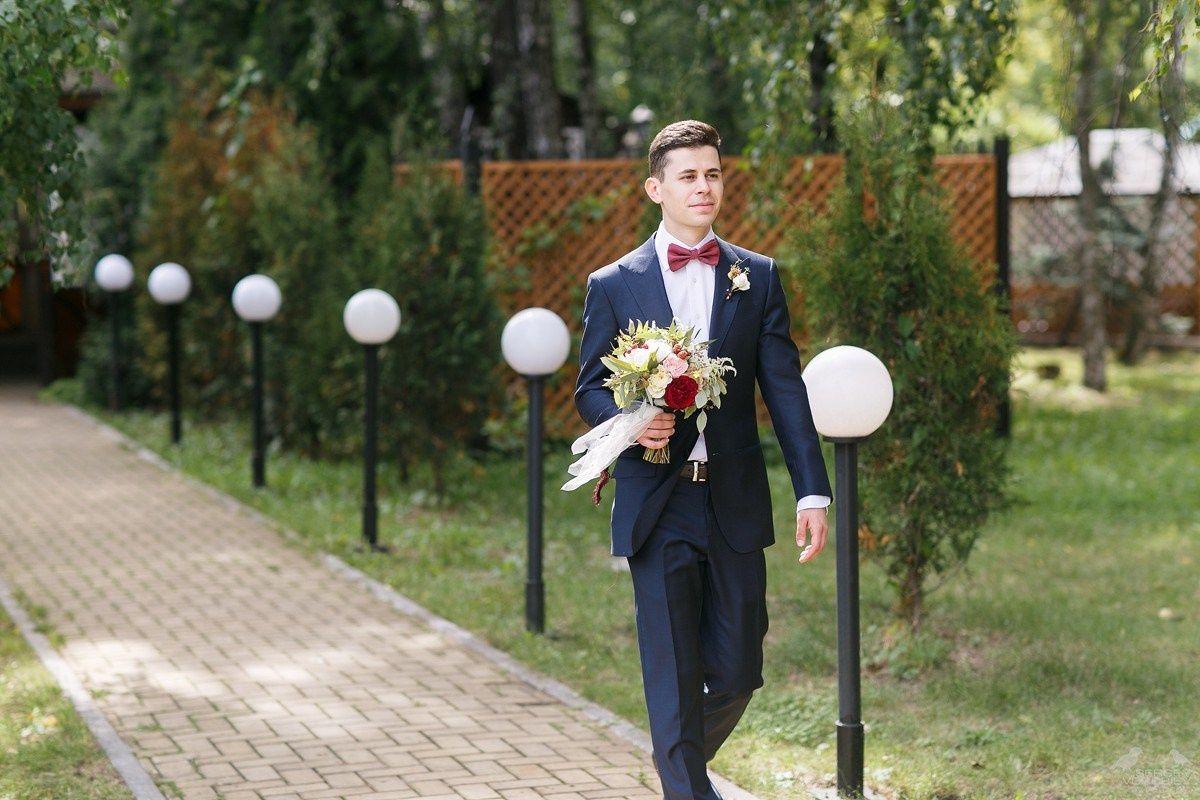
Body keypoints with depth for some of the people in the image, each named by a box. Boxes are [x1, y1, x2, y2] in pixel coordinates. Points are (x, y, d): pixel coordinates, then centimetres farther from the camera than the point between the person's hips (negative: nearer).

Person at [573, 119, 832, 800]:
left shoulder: (758, 278, 7)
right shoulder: (614, 285, 3)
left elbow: (786, 389, 3)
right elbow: (591, 387, 7)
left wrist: (813, 492, -4)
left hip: (735, 503, 2)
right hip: (657, 506, -2)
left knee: (737, 673, 7)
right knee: (674, 676, -2)